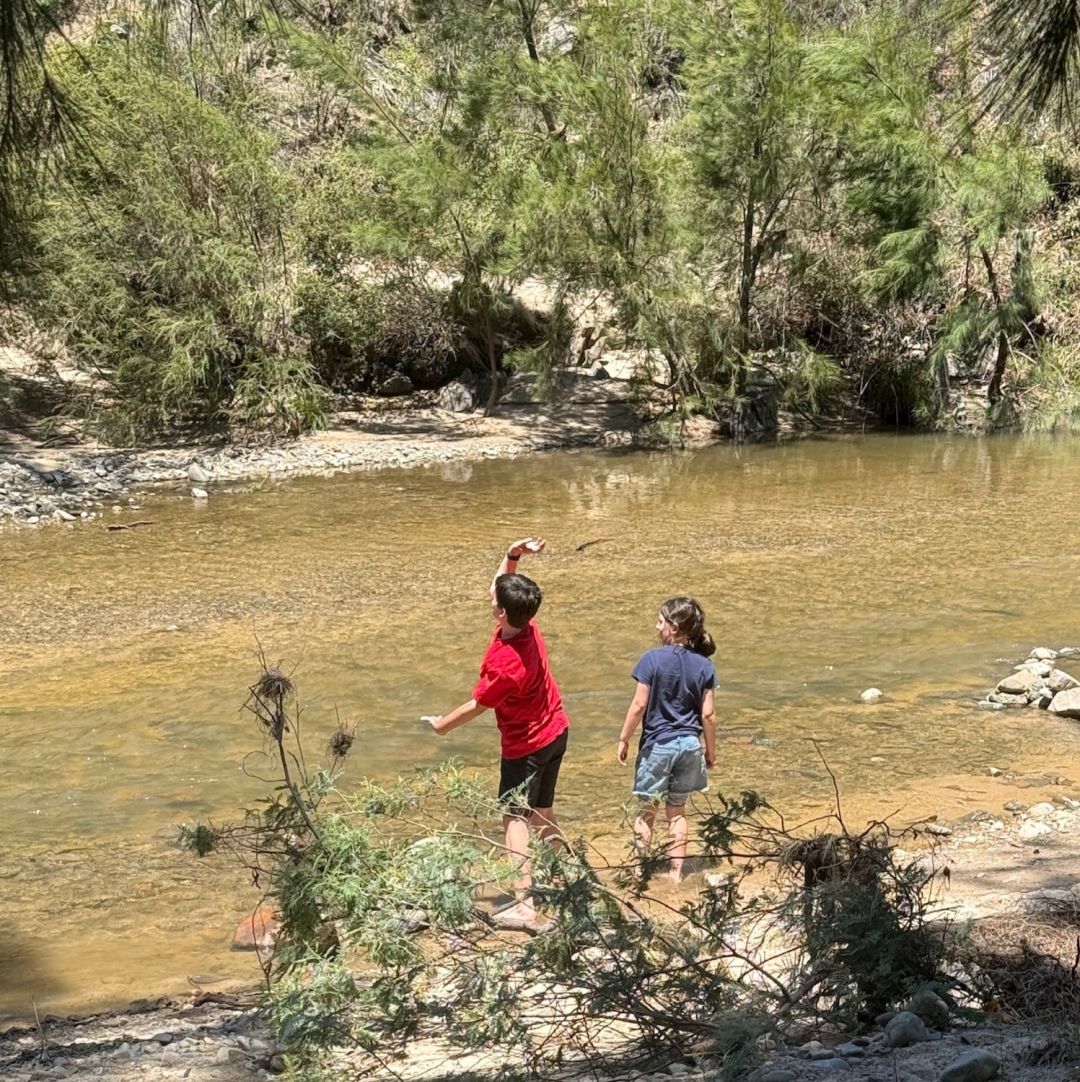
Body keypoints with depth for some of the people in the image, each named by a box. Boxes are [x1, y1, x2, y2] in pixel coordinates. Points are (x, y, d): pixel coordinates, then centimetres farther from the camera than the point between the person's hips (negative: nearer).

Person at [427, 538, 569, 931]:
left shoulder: (504, 665, -32)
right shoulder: (527, 626, -10)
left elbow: (475, 707, -17)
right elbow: (503, 585, 7)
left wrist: (441, 724, 0)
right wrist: (513, 556, -11)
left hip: (526, 746, -9)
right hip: (556, 732, 9)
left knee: (515, 818, -7)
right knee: (542, 811, 22)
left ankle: (523, 905, -15)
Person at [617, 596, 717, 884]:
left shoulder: (653, 659, -14)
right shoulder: (703, 665, -4)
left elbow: (639, 705, -13)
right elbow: (707, 714, -2)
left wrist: (624, 738, -2)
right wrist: (710, 750, 9)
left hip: (658, 744, -3)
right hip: (690, 745, 3)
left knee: (647, 810, 10)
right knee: (677, 810, 15)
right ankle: (676, 871, 18)